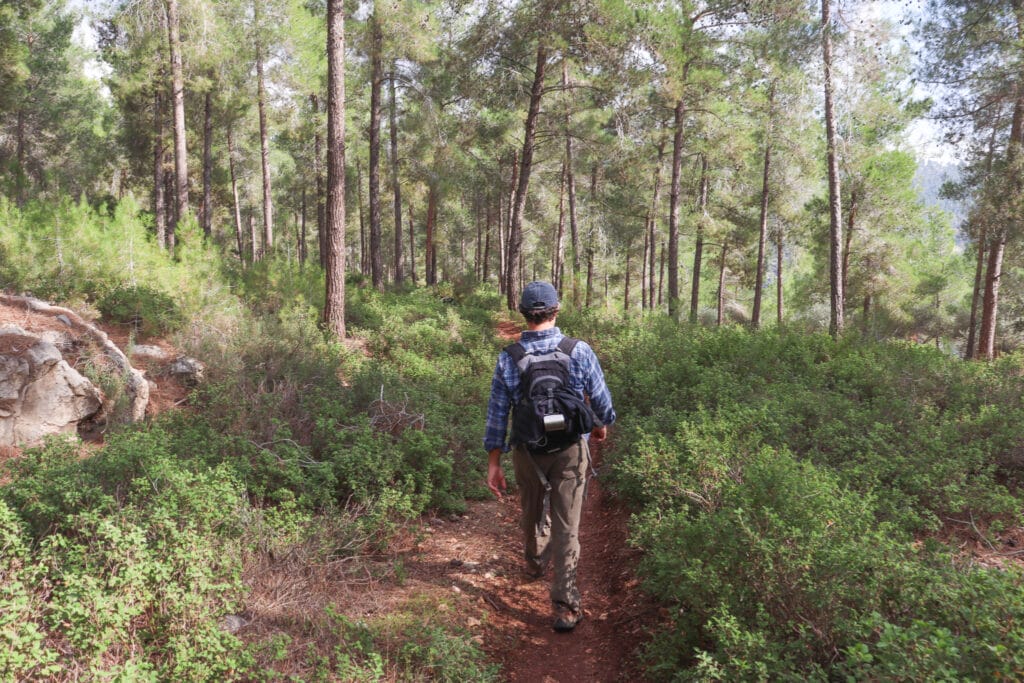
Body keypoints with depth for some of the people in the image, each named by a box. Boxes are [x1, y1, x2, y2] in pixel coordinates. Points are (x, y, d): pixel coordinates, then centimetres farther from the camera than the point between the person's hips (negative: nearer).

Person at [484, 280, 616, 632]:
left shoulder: (508, 358, -9)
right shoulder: (579, 351, -12)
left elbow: (497, 415, -6)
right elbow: (600, 398, -1)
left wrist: (493, 464, 2)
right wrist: (602, 425, 21)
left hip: (527, 451, 2)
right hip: (570, 450, -2)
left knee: (532, 511, 26)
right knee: (566, 527, 5)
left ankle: (535, 561, 52)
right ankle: (565, 605, 6)